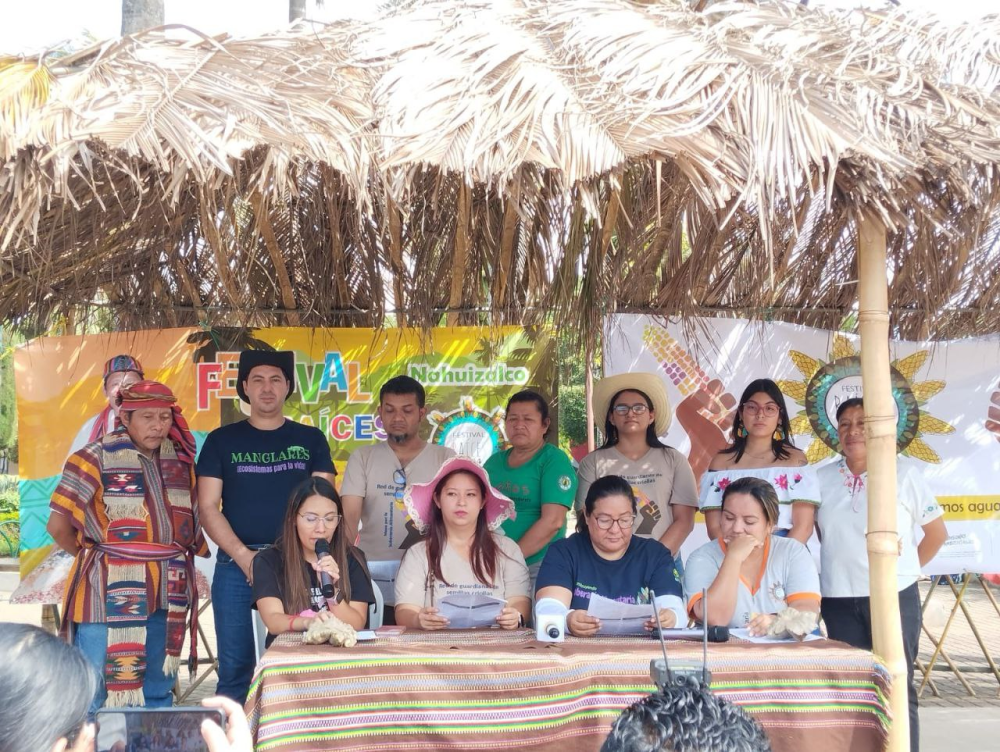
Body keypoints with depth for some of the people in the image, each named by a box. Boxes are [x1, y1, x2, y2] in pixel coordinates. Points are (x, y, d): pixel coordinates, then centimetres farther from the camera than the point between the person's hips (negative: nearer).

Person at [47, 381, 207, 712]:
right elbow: (59, 525, -7)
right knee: (95, 691, 0)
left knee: (158, 691, 15)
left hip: (167, 595, 5)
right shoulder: (96, 458, -8)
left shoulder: (180, 459, 10)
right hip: (109, 594, -5)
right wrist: (97, 559, 6)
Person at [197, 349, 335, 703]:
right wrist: (243, 556, -10)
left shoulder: (311, 440, 9)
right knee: (235, 667, 0)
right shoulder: (222, 441, 7)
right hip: (236, 564, 0)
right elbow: (208, 507, 2)